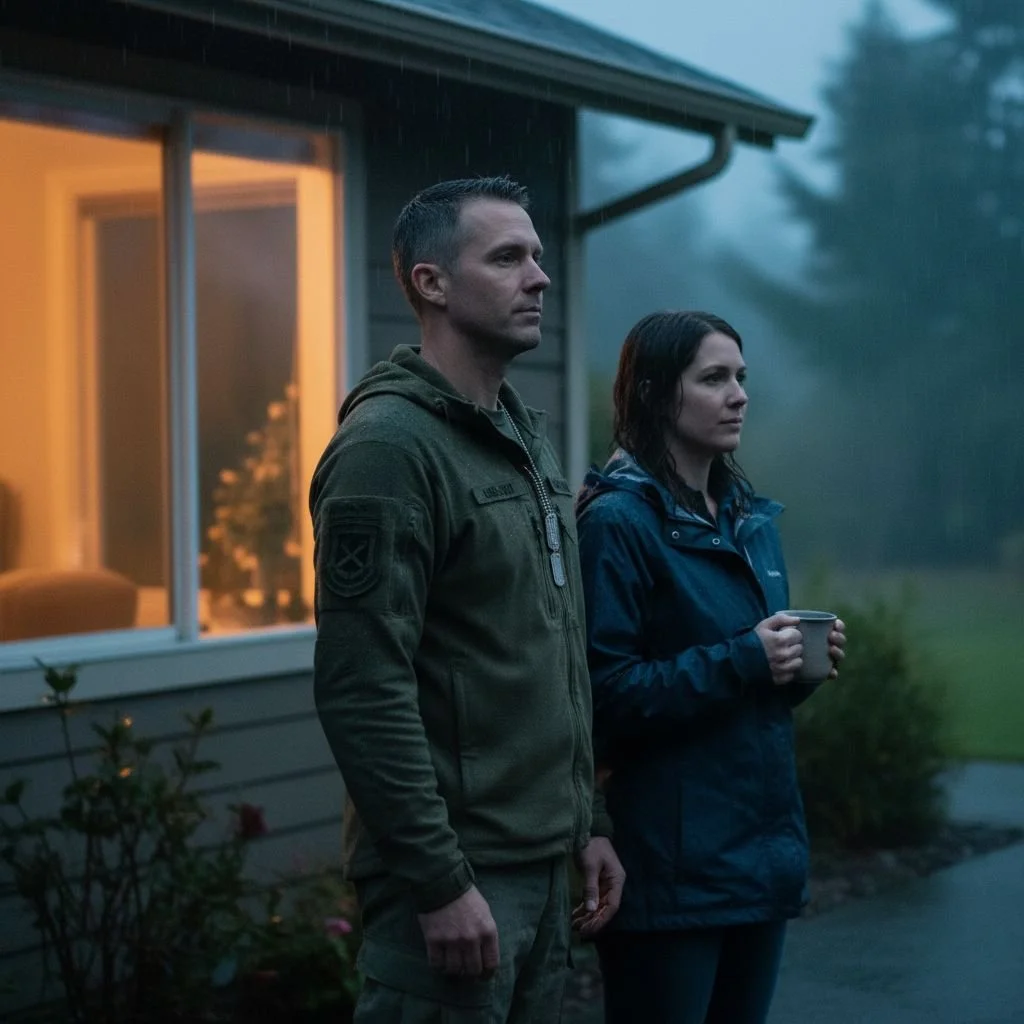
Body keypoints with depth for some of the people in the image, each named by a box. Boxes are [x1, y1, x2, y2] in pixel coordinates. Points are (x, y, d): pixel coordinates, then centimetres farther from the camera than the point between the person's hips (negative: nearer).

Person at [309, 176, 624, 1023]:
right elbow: (362, 689, -20)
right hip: (456, 873, -8)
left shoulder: (528, 436, 14)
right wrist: (439, 882, -21)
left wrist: (588, 821, 16)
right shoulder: (390, 444, -14)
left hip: (543, 862, 9)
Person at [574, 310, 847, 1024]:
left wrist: (798, 666, 1)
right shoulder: (618, 522, -12)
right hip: (672, 860, -8)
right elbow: (606, 692, -17)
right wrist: (740, 662, -20)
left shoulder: (752, 519, 13)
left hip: (764, 849, 8)